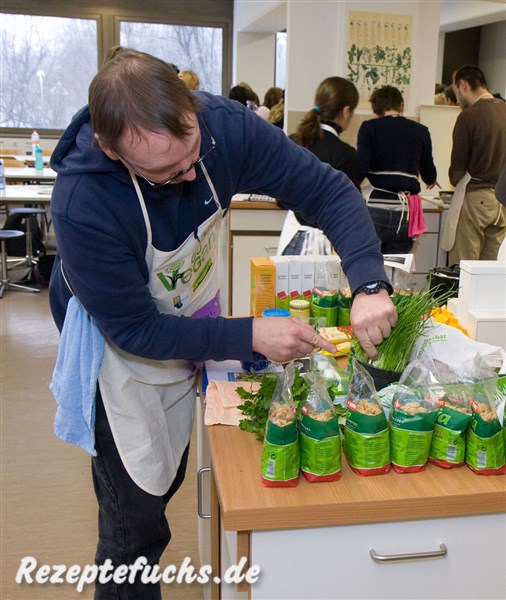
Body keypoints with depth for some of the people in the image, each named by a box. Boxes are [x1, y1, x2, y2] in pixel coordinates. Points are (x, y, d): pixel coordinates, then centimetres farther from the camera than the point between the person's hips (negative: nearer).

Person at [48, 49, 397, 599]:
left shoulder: (223, 125, -27)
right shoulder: (80, 204, -37)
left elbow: (328, 190, -21)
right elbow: (134, 330, -28)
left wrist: (369, 285, -36)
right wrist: (250, 336, -33)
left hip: (194, 319, 5)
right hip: (119, 347, -5)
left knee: (169, 479, 24)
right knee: (136, 516, 3)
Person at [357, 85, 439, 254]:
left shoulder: (369, 128, 1)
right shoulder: (421, 131, 10)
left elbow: (361, 170, -10)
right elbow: (429, 176, 19)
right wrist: (431, 180, 42)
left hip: (375, 206, -3)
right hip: (405, 209, 3)